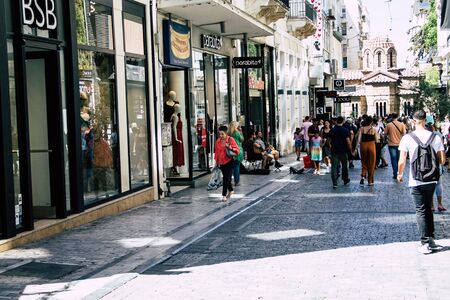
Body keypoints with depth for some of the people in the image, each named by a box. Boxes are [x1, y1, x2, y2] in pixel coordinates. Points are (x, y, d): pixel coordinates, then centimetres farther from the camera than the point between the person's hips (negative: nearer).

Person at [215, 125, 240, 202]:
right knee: (226, 177, 14)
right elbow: (217, 151, 14)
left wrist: (231, 148, -27)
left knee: (226, 178, -10)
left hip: (229, 162, -5)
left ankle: (224, 195, -9)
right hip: (221, 162, 5)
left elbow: (237, 150, -9)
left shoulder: (230, 139, -8)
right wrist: (216, 161, 13)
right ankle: (230, 190, 36)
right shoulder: (218, 141, 6)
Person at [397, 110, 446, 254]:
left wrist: (399, 174, 6)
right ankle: (431, 240, 21)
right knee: (428, 208, 19)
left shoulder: (407, 138, -11)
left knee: (421, 211, 6)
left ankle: (425, 243, 4)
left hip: (416, 181, -3)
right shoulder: (435, 137, -3)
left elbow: (402, 161, -12)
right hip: (431, 180, 3)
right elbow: (442, 161, 0)